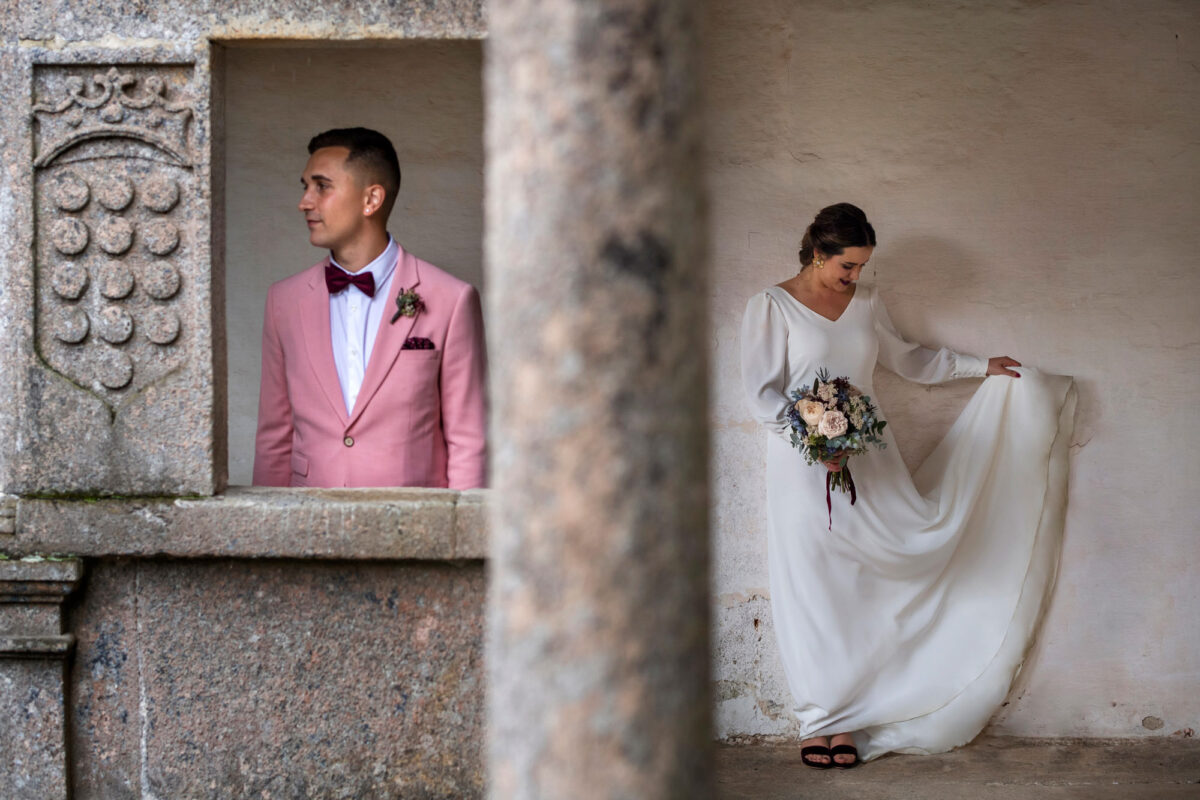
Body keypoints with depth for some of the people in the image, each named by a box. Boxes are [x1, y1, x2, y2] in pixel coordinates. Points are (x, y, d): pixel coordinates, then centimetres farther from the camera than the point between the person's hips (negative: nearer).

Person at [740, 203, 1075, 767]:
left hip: (868, 465, 5)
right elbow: (763, 393, -8)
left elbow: (906, 359, 27)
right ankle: (821, 721, 6)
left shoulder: (865, 303, 12)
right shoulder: (772, 307, -4)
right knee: (814, 591, -2)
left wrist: (980, 367, 27)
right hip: (805, 470, -5)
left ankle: (844, 719, 5)